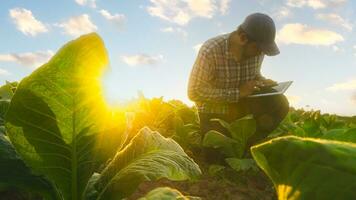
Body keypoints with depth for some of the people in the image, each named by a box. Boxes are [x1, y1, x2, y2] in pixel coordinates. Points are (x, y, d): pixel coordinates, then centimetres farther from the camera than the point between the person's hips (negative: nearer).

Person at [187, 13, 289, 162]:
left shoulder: (257, 49, -10)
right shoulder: (210, 51, -27)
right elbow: (194, 92, -27)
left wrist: (263, 82, -13)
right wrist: (238, 93, -31)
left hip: (242, 105, 4)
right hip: (214, 111, -4)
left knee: (279, 103, -18)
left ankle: (248, 145, -1)